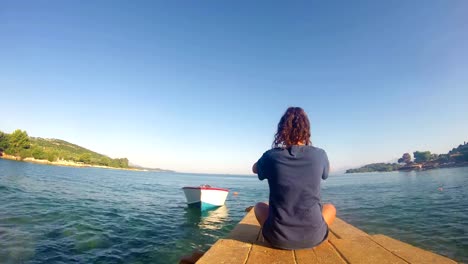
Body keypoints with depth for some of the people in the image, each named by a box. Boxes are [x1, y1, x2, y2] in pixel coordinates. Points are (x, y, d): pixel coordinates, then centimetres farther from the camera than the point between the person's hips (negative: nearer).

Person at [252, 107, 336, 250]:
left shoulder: (271, 156, -9)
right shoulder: (319, 155, -6)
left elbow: (254, 169, 16)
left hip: (278, 237, 0)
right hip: (313, 236, 1)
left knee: (259, 206, 29)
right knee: (330, 208, 30)